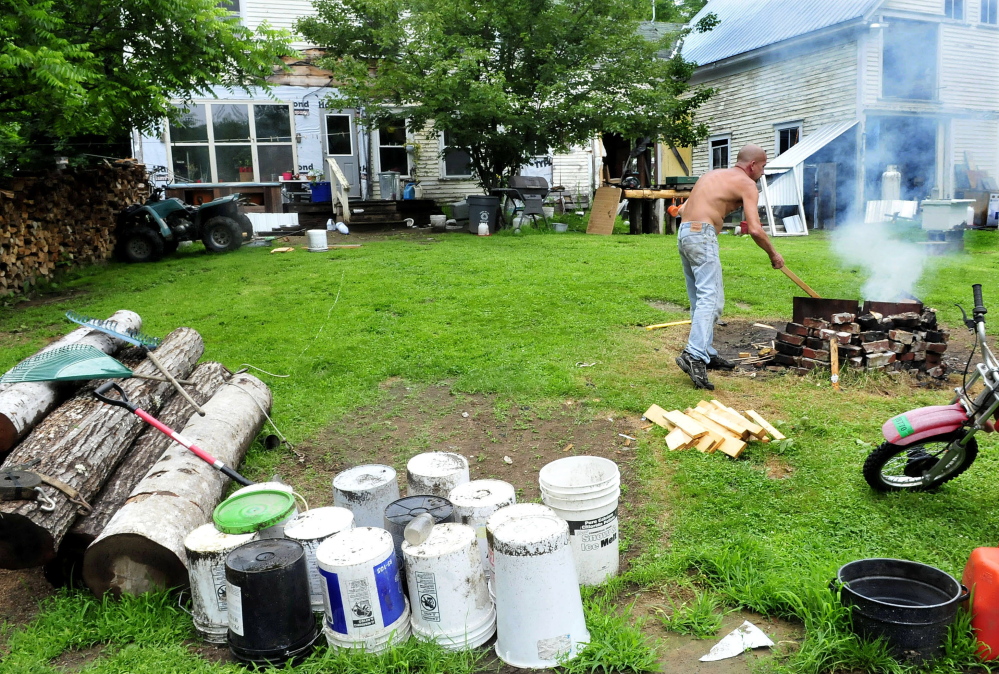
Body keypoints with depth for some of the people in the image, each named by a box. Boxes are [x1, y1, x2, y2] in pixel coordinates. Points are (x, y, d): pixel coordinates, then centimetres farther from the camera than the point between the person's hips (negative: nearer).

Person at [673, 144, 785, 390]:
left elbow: (683, 210, 21)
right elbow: (755, 230, -7)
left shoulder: (713, 175, 25)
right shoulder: (746, 184, 1)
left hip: (683, 233, 9)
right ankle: (694, 355, -28)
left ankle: (706, 354, 20)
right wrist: (773, 255, 5)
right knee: (710, 299, -15)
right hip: (702, 235, -9)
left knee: (699, 300, 13)